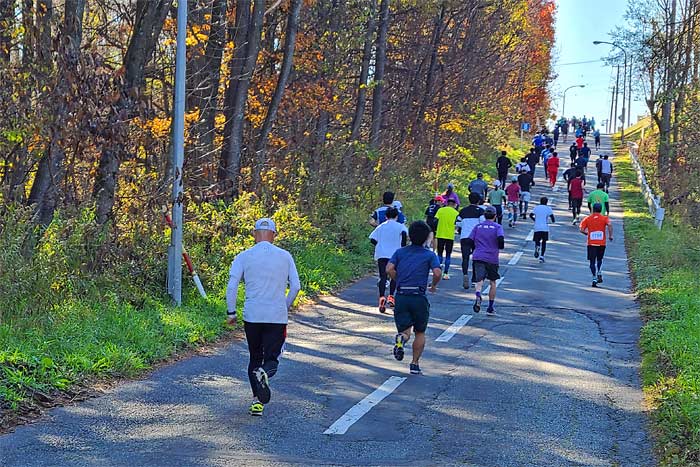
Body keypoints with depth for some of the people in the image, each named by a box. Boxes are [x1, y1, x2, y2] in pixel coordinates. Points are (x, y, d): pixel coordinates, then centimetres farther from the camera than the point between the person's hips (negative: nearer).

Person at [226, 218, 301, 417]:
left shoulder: (244, 257, 1)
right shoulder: (285, 256, 4)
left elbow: (232, 286, -6)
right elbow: (296, 286, 3)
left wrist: (231, 313, 2)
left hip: (252, 316, 1)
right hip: (278, 318, 0)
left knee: (255, 358, 16)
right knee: (272, 358, 5)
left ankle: (257, 400, 9)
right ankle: (264, 374, -29)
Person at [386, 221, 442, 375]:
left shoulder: (400, 252, 10)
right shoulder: (429, 255, 3)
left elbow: (389, 269, -3)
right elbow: (437, 273, -11)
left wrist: (399, 281, 13)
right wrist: (433, 286, 9)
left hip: (401, 297, 1)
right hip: (419, 297, -1)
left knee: (405, 330, 5)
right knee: (420, 332, 15)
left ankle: (401, 338, -30)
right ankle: (415, 364, 11)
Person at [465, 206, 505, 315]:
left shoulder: (477, 226, 10)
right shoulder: (497, 227, 2)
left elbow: (470, 241, 5)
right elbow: (501, 239, -16)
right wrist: (501, 246, 5)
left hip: (478, 257, 1)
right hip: (492, 258, -1)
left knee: (480, 281, -9)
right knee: (493, 282, 15)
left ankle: (478, 296, -41)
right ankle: (490, 307, 18)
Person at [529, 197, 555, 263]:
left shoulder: (536, 207, 9)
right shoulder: (548, 208, 2)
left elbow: (531, 215, 7)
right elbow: (551, 215, -8)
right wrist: (553, 221, 12)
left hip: (537, 228, 1)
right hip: (545, 228, -1)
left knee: (537, 240, 12)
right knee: (544, 242, 12)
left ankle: (537, 247, -25)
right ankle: (542, 256, 2)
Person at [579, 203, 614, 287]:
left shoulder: (587, 219, 3)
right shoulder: (604, 218, 1)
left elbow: (582, 230, -3)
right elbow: (609, 225, -18)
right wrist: (610, 235, -8)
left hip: (591, 243, -1)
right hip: (602, 243, 1)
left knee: (592, 262, 1)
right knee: (599, 259, 22)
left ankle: (594, 278, -12)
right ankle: (599, 273, 4)